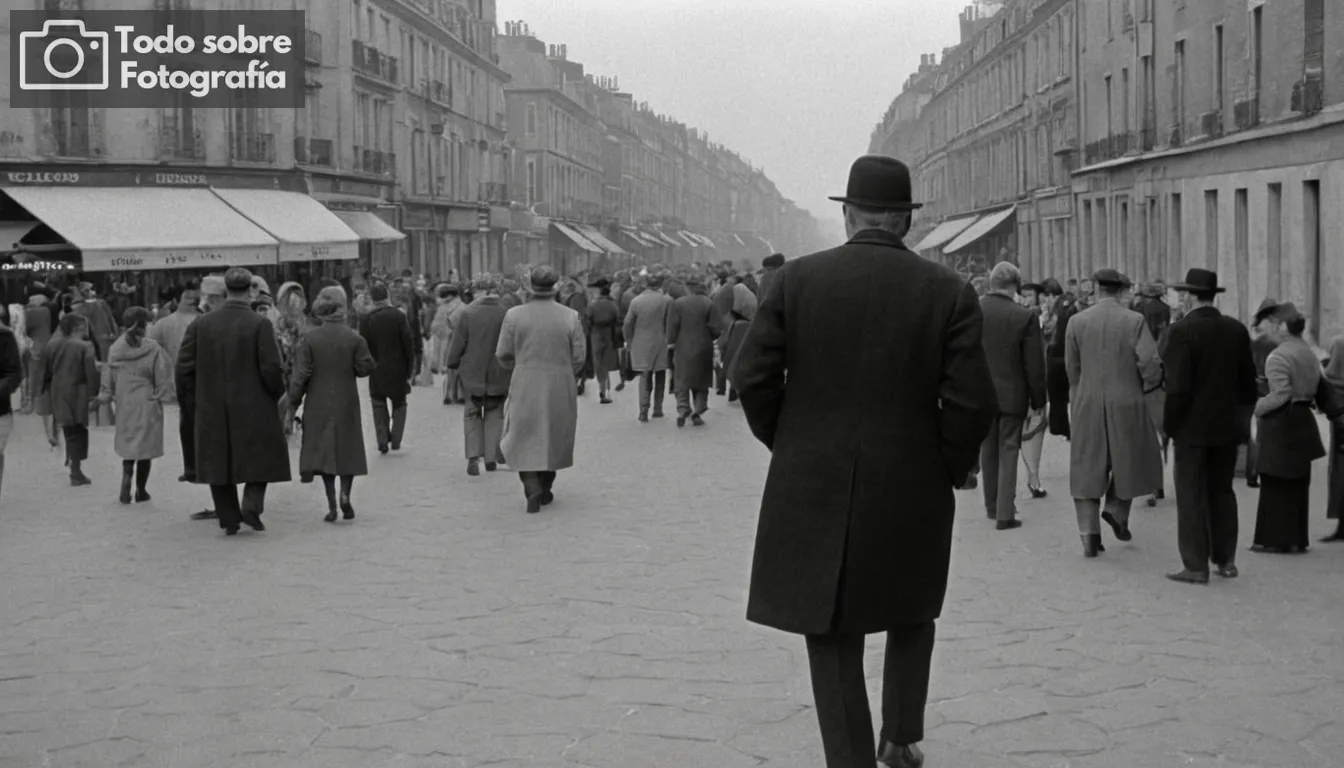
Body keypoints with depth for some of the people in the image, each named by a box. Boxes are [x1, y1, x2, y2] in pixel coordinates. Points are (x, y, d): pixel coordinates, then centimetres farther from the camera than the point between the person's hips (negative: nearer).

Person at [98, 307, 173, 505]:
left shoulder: (115, 348, -1)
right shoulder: (152, 348, -12)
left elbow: (108, 377, 5)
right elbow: (162, 377, -10)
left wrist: (106, 396, 13)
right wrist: (160, 395, 3)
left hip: (124, 405, 3)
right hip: (147, 404, -3)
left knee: (128, 445, 13)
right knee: (145, 446, 6)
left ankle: (126, 488, -4)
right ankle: (141, 491, 11)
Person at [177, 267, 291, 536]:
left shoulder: (201, 324, -1)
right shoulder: (260, 325, -12)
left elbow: (184, 367, -1)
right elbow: (272, 369, -15)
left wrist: (199, 396, 13)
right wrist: (277, 394, 3)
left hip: (212, 411, 3)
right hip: (253, 408, -3)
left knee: (218, 461, 13)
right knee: (260, 458, 13)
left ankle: (229, 519, 14)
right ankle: (251, 505, -4)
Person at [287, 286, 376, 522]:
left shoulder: (308, 339, -6)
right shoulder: (354, 338, -6)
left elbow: (300, 375, -7)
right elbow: (365, 368, -5)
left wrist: (292, 406, -1)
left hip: (318, 406, 0)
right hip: (347, 405, 0)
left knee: (323, 451, 7)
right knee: (348, 450, 11)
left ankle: (331, 505, 2)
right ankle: (345, 494, -8)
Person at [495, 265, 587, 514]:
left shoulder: (514, 315, -7)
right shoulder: (570, 316, -7)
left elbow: (503, 353, -2)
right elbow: (579, 356, -5)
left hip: (525, 385, -1)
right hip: (560, 387, 1)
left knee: (525, 439, 9)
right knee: (553, 437, 19)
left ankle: (532, 489, -11)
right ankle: (545, 489, 28)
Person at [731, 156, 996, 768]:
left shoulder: (795, 280, -5)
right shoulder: (949, 292, -6)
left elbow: (753, 378, -6)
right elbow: (972, 402, -11)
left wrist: (787, 446, 8)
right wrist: (947, 471, 5)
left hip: (812, 490, -1)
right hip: (912, 489, 1)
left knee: (834, 635, 10)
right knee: (911, 613, 25)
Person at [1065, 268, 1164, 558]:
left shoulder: (1077, 321, 0)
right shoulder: (1134, 320, -7)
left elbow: (1072, 367, 6)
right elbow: (1151, 364, -12)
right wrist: (1146, 386, 8)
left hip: (1088, 404, 2)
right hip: (1126, 402, -2)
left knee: (1087, 467, 5)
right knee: (1130, 458, 20)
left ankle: (1089, 533, 1)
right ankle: (1116, 508, 7)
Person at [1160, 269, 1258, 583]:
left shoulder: (1181, 331, -15)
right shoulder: (1237, 330, 2)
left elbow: (1177, 386, -18)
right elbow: (1248, 380, 7)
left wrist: (1169, 425, -7)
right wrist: (1242, 418, 16)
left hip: (1193, 428, -5)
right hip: (1227, 427, 6)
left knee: (1192, 496, 0)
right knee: (1222, 492, 16)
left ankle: (1196, 566, 2)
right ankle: (1225, 560, 21)